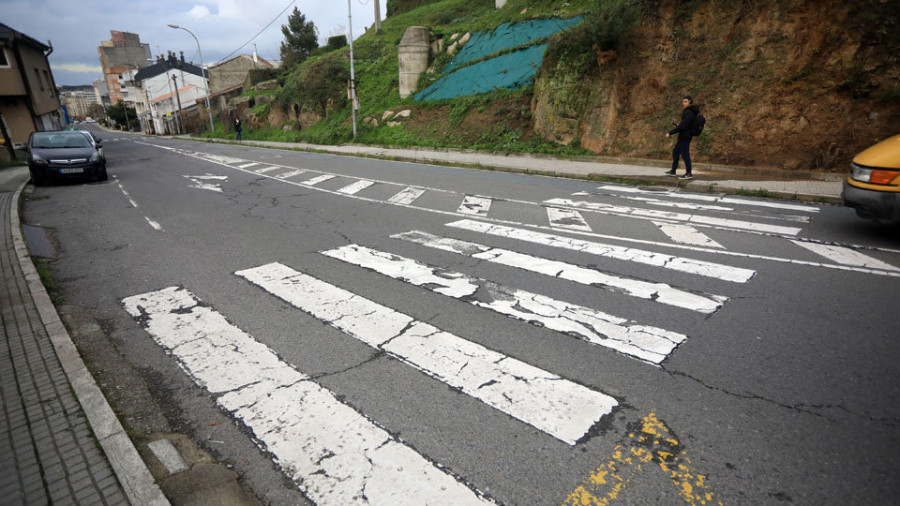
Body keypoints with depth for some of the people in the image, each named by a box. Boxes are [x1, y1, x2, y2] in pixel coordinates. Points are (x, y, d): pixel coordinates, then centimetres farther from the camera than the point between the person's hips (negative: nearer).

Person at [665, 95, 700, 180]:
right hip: (683, 136, 11)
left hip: (685, 137, -11)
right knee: (675, 151, 17)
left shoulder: (689, 112, -17)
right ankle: (673, 171, 25)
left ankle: (689, 174, -3)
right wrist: (678, 125, 16)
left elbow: (683, 126, -23)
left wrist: (670, 133, -21)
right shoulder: (689, 111, 14)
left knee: (685, 154, -7)